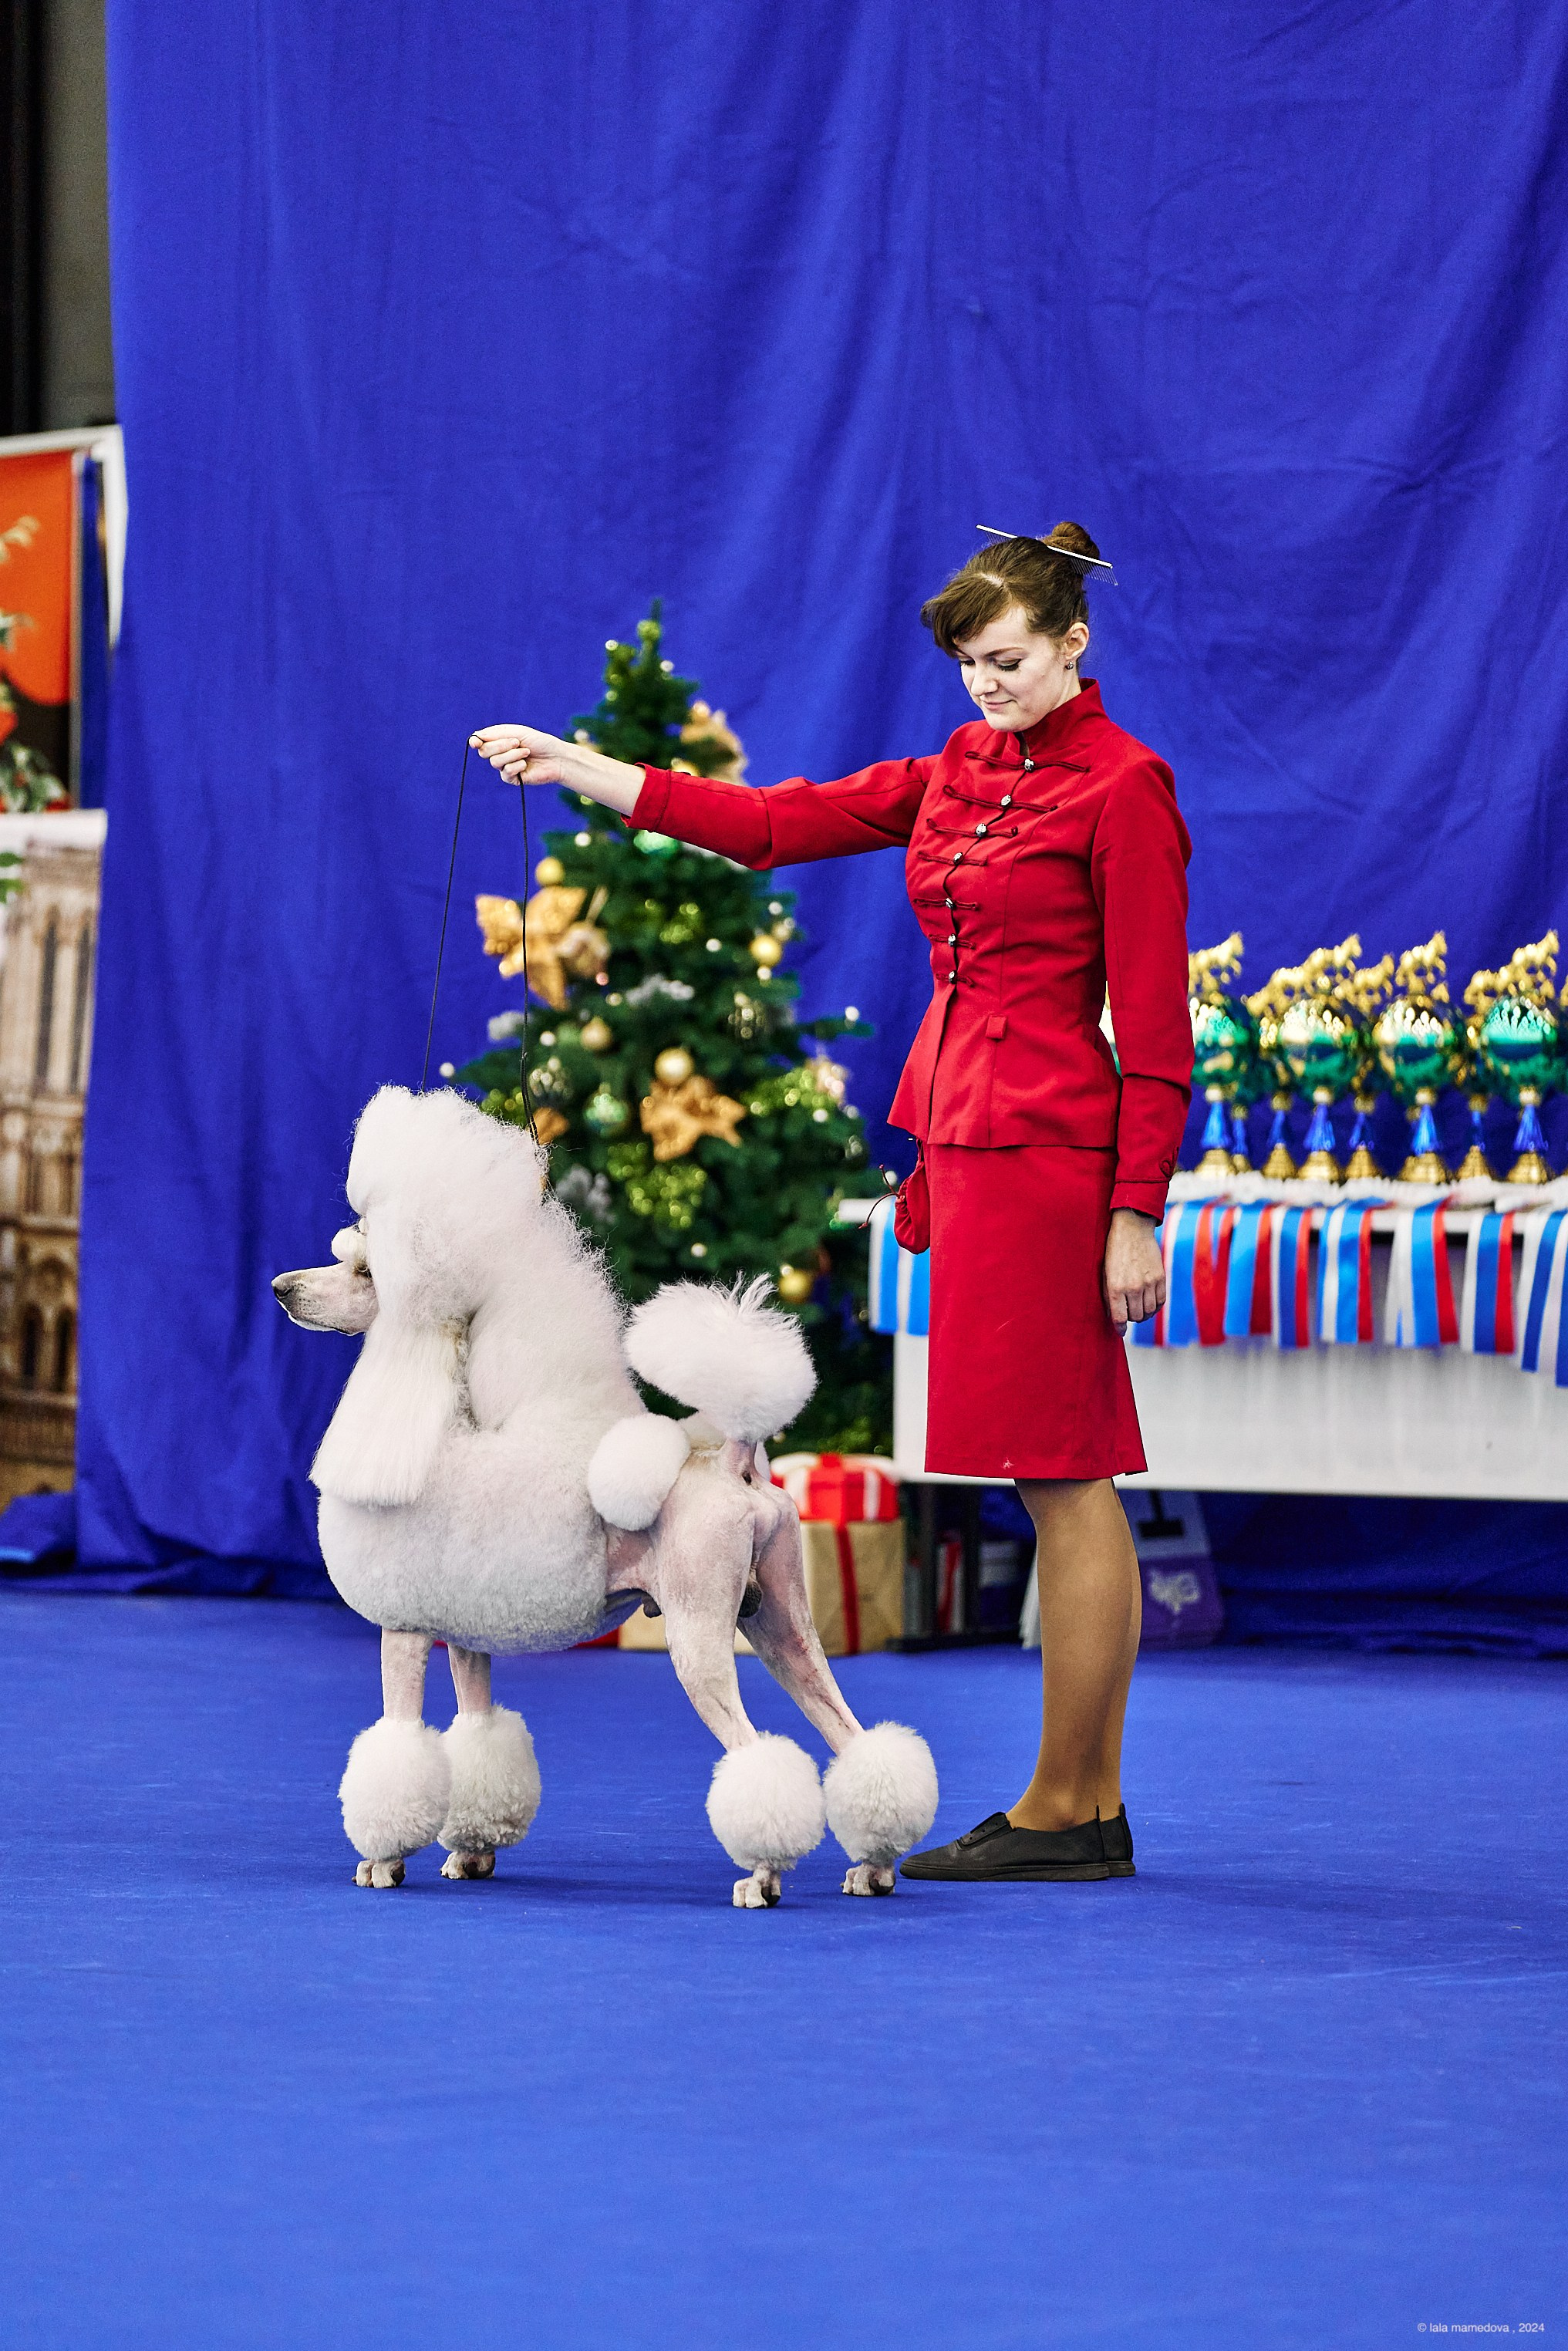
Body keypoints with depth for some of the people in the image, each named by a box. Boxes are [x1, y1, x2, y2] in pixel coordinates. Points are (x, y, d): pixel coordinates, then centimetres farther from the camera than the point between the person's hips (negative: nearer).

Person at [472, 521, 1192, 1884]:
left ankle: (1066, 1810, -1)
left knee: (1062, 1476, -5)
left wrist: (1137, 1212, -15)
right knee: (1065, 1481, 9)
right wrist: (582, 772, 10)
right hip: (963, 1140, 8)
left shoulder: (1121, 788, -9)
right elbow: (781, 823, 14)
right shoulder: (963, 772, 15)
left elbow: (1155, 1022, -12)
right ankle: (1091, 1806, 11)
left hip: (1048, 1152, -8)